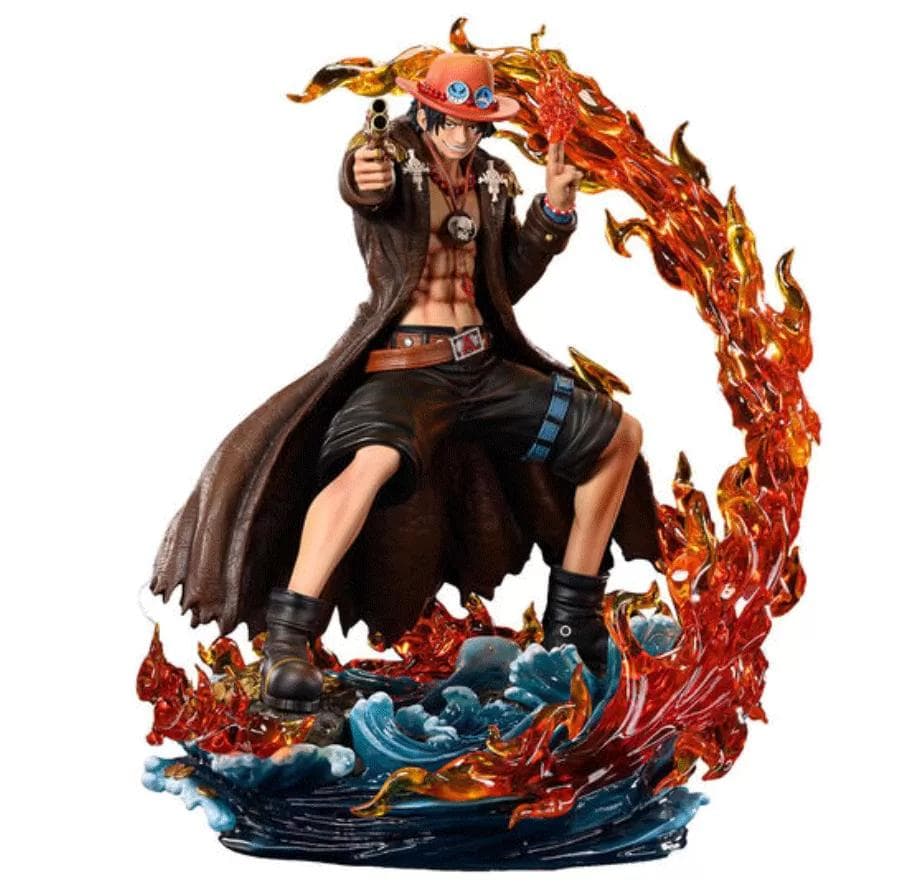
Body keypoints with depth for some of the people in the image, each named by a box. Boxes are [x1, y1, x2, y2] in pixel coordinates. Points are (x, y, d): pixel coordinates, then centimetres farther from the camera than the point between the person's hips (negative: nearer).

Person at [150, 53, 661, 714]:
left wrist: (554, 212, 3)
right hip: (403, 364, -7)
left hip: (482, 365, 7)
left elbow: (509, 282, 17)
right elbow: (366, 188, -30)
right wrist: (362, 180, -54)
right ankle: (286, 642, -33)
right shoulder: (396, 159, -4)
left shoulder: (490, 180, 13)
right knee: (372, 460, -39)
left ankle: (573, 616, 16)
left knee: (620, 433, 8)